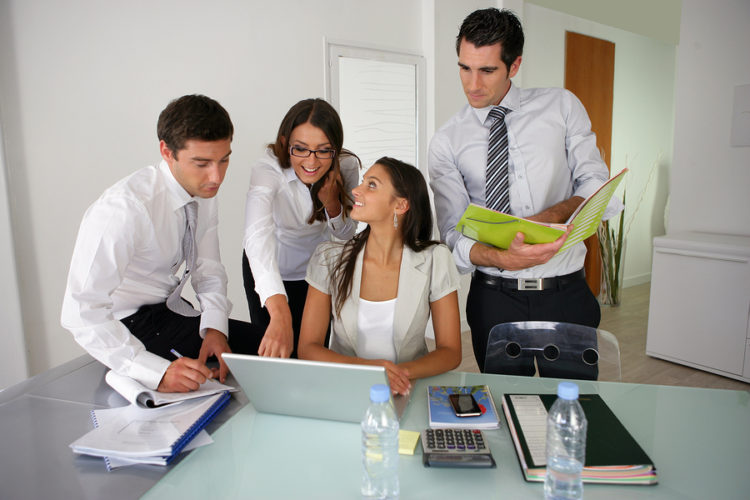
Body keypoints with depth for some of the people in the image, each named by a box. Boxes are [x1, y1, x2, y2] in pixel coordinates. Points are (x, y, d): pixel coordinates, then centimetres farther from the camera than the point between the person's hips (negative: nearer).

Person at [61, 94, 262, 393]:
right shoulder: (124, 209, -30)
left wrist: (215, 327, -20)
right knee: (250, 342, -17)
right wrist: (158, 372, -40)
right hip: (127, 322, -7)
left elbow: (208, 268, -2)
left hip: (171, 307, 7)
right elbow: (81, 313, -31)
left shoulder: (204, 190, -8)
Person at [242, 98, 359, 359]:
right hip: (270, 269, -2)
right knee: (271, 352, 8)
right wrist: (280, 313, -66)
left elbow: (346, 236, -8)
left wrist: (332, 202, -30)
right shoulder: (268, 169, -33)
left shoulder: (346, 167, -22)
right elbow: (258, 237, -51)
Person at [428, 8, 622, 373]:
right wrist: (502, 258, -27)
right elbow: (454, 235, -7)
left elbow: (599, 189, -1)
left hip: (567, 293, 1)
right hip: (495, 299, 0)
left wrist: (552, 215, -22)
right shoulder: (446, 143, -1)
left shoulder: (561, 107, 3)